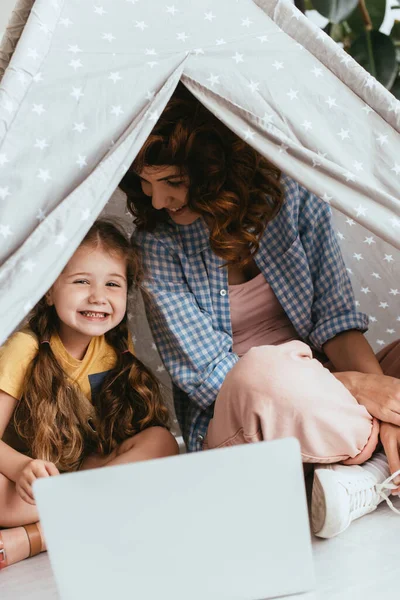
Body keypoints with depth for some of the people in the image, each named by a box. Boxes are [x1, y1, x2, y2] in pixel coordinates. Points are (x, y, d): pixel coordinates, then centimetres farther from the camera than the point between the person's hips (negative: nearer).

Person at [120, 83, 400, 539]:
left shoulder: (289, 195, -2)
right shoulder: (158, 244, -10)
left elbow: (336, 318, -4)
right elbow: (209, 375, -14)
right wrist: (357, 386, -24)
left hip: (328, 398, 4)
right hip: (234, 422, -3)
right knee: (262, 373, -39)